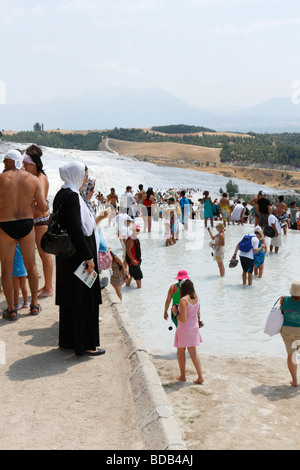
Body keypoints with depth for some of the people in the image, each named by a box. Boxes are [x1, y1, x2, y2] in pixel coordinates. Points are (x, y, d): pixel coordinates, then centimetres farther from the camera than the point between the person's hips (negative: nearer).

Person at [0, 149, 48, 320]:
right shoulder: (34, 179, -3)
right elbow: (44, 208, -6)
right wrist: (45, 203, 16)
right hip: (27, 224, 3)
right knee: (31, 265, 16)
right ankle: (34, 305, 25)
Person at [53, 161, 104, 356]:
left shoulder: (62, 194, 10)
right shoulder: (72, 196, -19)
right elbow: (76, 229, -23)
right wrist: (88, 257, -20)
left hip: (67, 256, 10)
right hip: (78, 255, -10)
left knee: (70, 296, 16)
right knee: (83, 298, -2)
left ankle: (68, 340, 27)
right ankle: (85, 344, 6)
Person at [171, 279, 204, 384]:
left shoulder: (183, 300, -24)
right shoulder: (196, 297, -1)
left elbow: (183, 319, -25)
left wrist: (175, 312, -11)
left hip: (184, 329, -7)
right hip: (194, 327, 7)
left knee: (180, 352, 14)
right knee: (193, 352, 15)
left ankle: (182, 376, 26)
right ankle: (200, 377, 12)